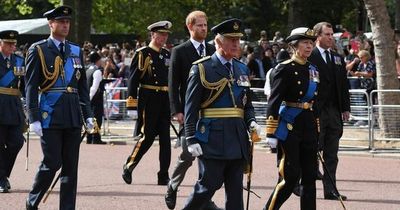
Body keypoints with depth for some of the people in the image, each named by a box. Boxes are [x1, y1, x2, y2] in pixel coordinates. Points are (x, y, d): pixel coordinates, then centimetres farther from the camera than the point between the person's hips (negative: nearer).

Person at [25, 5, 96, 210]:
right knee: (52, 163, -5)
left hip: (73, 117, 5)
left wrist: (88, 115, 9)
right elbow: (31, 87, -4)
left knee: (71, 166, 3)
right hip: (50, 115, -5)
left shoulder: (76, 51, 15)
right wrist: (34, 118, -11)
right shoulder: (38, 50, -1)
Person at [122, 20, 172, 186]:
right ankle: (128, 167, 11)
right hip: (149, 100, -6)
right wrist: (132, 101, -14)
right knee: (148, 136, -5)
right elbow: (133, 79, -7)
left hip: (165, 101, 6)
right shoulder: (143, 54, -3)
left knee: (165, 138, 2)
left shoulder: (167, 55, 15)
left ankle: (164, 176, 3)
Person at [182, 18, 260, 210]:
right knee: (208, 185, -6)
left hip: (238, 139, 6)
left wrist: (251, 122, 1)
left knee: (235, 189, 5)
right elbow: (191, 107, -7)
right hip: (212, 138, -6)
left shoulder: (242, 70, 15)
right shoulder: (201, 69, -4)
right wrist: (192, 140, -13)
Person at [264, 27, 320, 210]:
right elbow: (273, 102, -12)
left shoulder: (312, 70, 13)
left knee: (310, 176, 5)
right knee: (290, 176, -7)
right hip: (289, 126, -7)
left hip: (308, 127, 7)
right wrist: (271, 133, -16)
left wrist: (316, 132, 19)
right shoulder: (284, 69, -9)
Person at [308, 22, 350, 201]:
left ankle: (330, 190, 9)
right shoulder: (309, 57, -6)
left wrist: (345, 108, 10)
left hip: (334, 112, 6)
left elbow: (343, 84, 17)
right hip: (316, 111, -6)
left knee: (331, 154, 7)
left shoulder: (338, 58, 15)